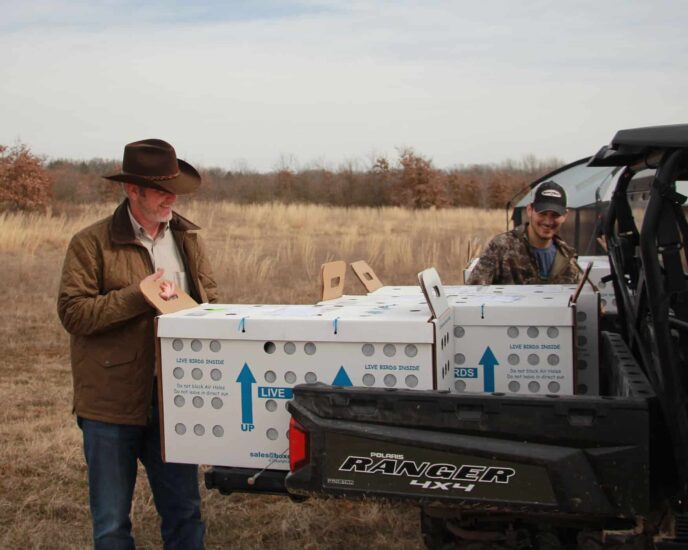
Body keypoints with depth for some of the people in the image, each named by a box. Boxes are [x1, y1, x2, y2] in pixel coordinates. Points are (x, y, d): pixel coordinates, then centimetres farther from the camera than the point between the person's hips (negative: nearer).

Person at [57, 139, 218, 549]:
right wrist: (138, 295, -19)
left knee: (184, 511, 14)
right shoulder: (92, 243, -7)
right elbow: (73, 312, -13)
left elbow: (210, 297, 15)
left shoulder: (186, 236, 8)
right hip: (112, 403, -4)